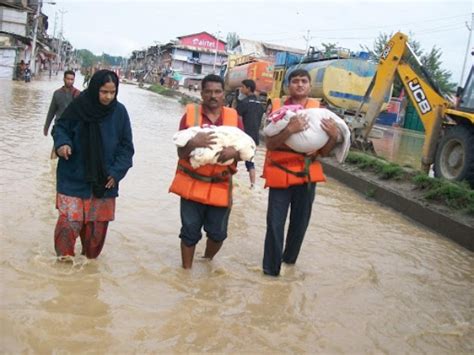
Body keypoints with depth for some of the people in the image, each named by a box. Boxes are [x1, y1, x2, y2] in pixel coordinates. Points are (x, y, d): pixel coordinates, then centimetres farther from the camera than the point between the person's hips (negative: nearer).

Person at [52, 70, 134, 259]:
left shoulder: (119, 112, -6)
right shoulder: (78, 106, -11)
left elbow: (126, 146, 0)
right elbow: (60, 127, 3)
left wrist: (117, 172, -9)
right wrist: (62, 143, -18)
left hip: (104, 178, 2)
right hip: (74, 176, -2)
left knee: (98, 223, 10)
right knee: (70, 220, -6)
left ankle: (89, 259, 33)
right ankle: (64, 257, 17)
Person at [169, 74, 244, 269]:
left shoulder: (234, 117, 2)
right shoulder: (190, 114, -4)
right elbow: (181, 152, -7)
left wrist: (234, 151, -22)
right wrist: (193, 142, -28)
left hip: (220, 186, 2)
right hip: (192, 184, -2)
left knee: (218, 233, 11)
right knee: (190, 231, 6)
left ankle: (206, 262, 40)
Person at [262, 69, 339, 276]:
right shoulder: (277, 107, -4)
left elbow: (323, 152, 4)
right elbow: (270, 144, -14)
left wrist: (334, 136, -15)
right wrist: (290, 129, -29)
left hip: (307, 174, 3)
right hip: (280, 173, -3)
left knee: (300, 222, 13)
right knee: (275, 223, -4)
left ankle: (289, 260, 33)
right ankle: (271, 268, 10)